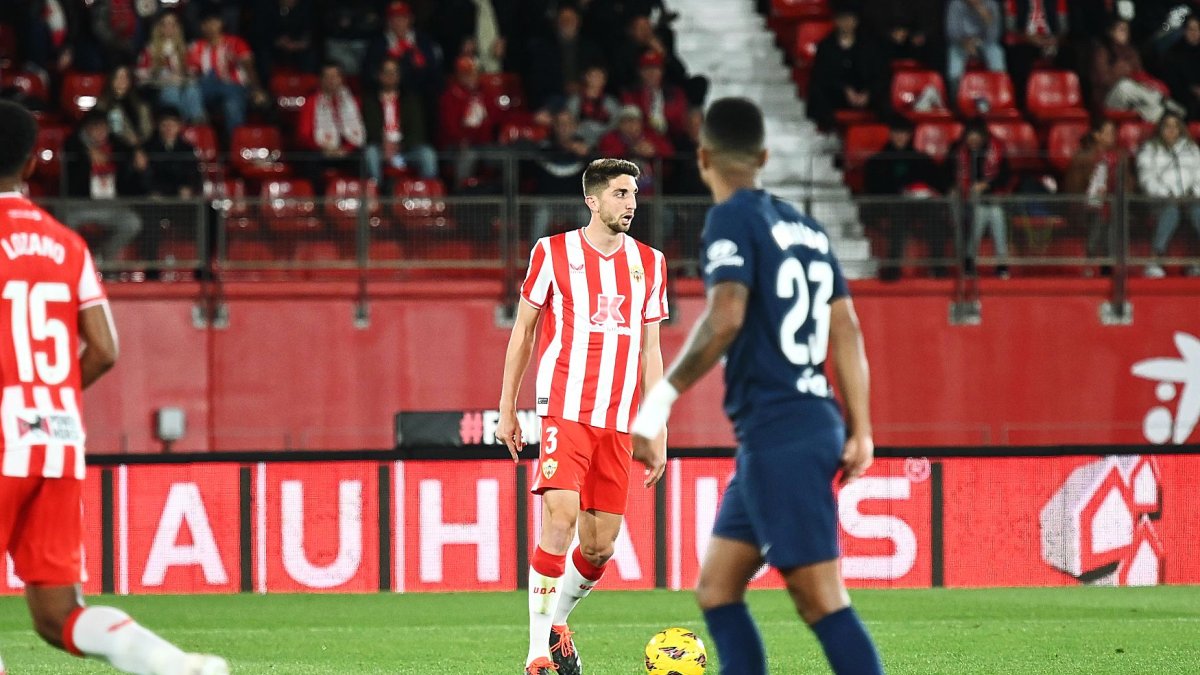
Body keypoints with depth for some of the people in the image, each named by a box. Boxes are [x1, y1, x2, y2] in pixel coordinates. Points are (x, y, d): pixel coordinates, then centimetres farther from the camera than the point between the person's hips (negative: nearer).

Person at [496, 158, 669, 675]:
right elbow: (522, 331, 8)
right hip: (564, 411, -4)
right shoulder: (552, 253, 1)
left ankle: (557, 622, 30)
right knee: (560, 517, -19)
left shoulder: (649, 263, 12)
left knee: (600, 546, 3)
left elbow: (650, 352, 15)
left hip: (618, 421, 4)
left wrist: (657, 434, 12)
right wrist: (507, 409, 6)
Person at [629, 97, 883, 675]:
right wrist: (859, 431, 18)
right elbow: (846, 329, 15)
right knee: (716, 590, 12)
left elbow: (726, 317, -22)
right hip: (815, 423, 9)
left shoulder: (732, 219, -7)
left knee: (822, 603, -12)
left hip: (776, 434, -9)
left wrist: (664, 395, -18)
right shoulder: (806, 227, 16)